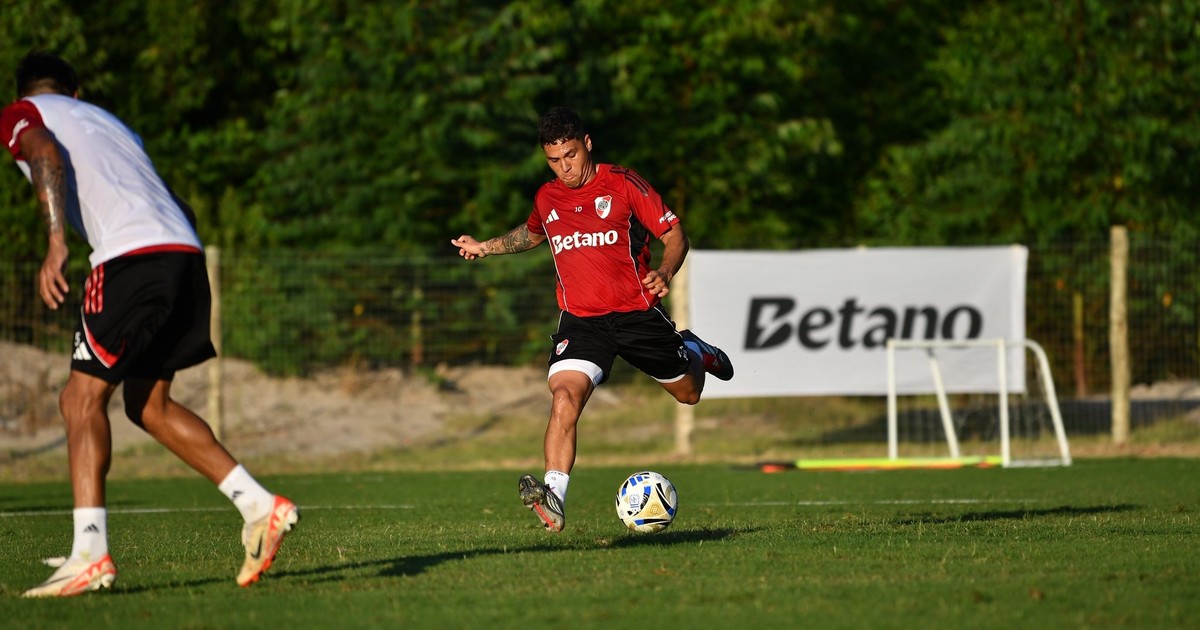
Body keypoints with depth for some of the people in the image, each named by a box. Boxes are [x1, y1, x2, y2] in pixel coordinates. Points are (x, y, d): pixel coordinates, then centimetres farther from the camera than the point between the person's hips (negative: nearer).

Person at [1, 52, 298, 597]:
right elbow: (180, 208, 31)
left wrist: (55, 242, -19)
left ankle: (90, 553, -14)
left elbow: (45, 153, -10)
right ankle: (260, 506, 10)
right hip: (185, 251, 7)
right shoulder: (107, 121, 34)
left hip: (131, 255, -7)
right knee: (147, 405, 16)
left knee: (82, 397, -3)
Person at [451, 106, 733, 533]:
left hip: (638, 313, -1)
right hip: (581, 320, 1)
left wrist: (664, 273, -24)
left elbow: (674, 233, -5)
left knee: (688, 393, 18)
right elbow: (534, 234, 31)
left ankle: (696, 353, 55)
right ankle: (554, 501, -36)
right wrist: (485, 248, 20)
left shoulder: (622, 184, -8)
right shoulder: (546, 199, 6)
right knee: (564, 398, -25)